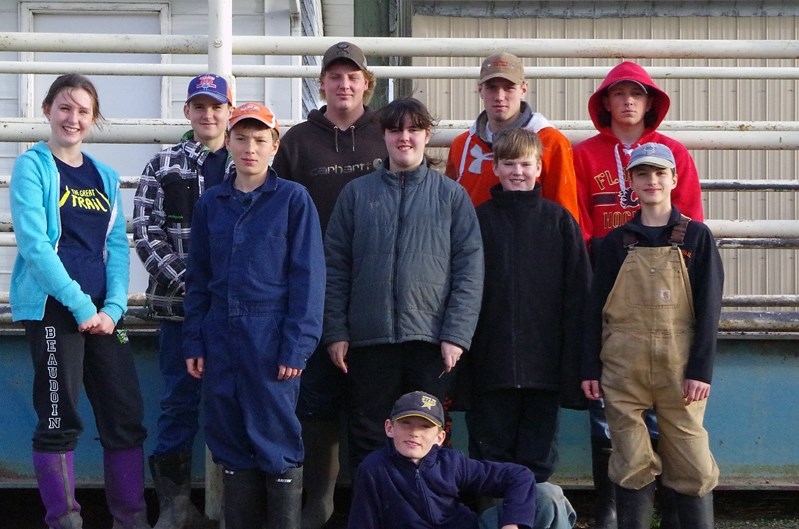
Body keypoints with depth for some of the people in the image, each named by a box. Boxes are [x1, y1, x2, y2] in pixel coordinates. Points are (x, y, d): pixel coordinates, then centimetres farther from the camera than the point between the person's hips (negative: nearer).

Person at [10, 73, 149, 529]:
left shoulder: (105, 177, 15)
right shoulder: (32, 166, -1)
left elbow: (117, 247, 10)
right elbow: (34, 244, -11)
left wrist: (113, 307, -5)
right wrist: (81, 306, -16)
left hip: (102, 311, 5)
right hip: (52, 307, -5)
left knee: (127, 416, 4)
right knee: (60, 419, -4)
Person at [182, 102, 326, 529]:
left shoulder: (293, 199, -2)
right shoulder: (211, 203, 10)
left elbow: (307, 277, -6)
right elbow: (198, 278, 13)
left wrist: (297, 345, -11)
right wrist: (193, 342, 7)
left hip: (271, 336, -4)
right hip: (222, 336, 4)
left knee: (277, 441, -2)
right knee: (229, 442, 9)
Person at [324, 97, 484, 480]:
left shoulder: (451, 195, 6)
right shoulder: (356, 193, 9)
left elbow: (469, 269, 1)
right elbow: (335, 267, 6)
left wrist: (456, 334, -8)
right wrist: (335, 332, -2)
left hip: (432, 341, -1)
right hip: (368, 340, 1)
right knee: (368, 441, 4)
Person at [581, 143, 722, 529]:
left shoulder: (696, 237, 4)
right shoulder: (617, 241, 9)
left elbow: (708, 308, 0)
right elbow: (596, 308, 8)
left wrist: (701, 370, -8)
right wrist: (591, 369, 1)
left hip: (679, 367, -1)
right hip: (624, 367, 1)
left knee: (691, 462, -1)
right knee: (632, 463, 4)